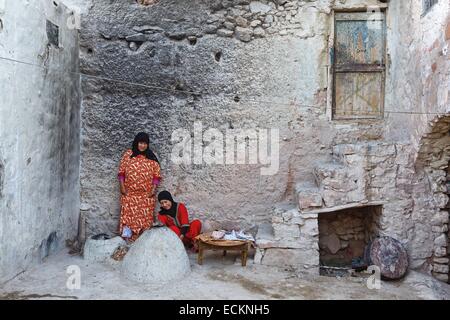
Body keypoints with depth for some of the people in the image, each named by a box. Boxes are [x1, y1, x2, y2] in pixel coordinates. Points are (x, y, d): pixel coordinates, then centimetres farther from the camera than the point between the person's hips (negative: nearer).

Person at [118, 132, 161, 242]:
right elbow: (121, 172, 5)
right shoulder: (128, 154, 5)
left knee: (145, 217, 0)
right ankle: (126, 236, -7)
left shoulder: (151, 157, 6)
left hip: (146, 195, 1)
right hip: (129, 193, -1)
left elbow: (157, 175, 4)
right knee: (128, 215, -10)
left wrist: (153, 189, -5)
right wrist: (122, 187, -4)